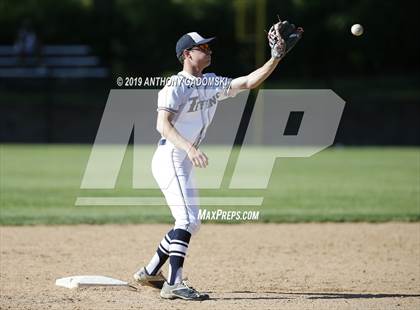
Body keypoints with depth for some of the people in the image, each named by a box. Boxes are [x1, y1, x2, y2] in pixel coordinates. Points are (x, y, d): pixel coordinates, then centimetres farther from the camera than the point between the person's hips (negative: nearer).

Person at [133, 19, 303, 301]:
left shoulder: (212, 84, 13)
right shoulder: (175, 85, -11)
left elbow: (248, 82, 7)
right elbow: (163, 124, -21)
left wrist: (276, 57, -3)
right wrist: (189, 148, -35)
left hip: (185, 164, 9)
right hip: (170, 159, -9)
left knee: (190, 223, 14)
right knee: (187, 219, -17)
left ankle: (149, 273, 24)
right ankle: (174, 283, -19)